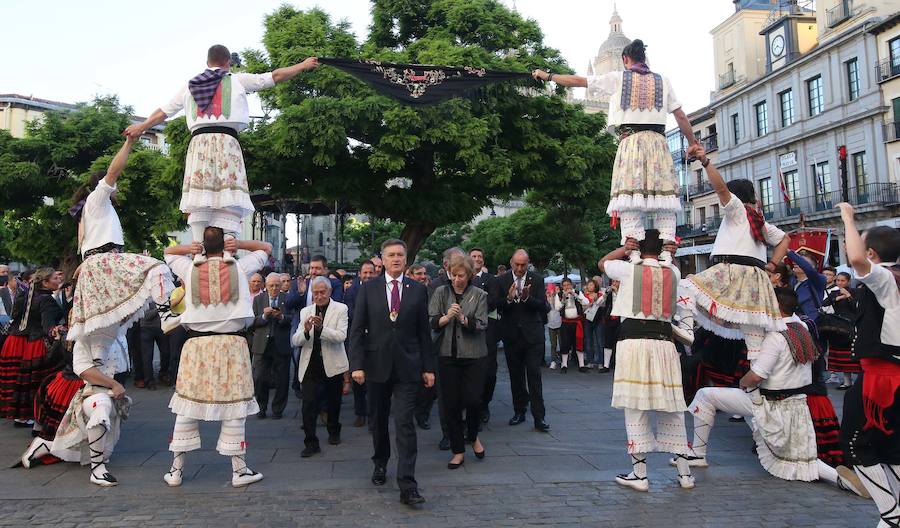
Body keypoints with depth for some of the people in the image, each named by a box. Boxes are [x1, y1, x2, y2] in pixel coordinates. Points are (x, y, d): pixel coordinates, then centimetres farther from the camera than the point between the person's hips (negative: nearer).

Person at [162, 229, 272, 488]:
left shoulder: (190, 270, 4)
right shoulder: (239, 268, 0)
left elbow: (168, 252, 24)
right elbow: (266, 247, 14)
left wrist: (189, 248, 6)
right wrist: (238, 243, 1)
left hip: (197, 343, 2)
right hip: (231, 343, -2)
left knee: (188, 404, 8)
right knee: (233, 404, 2)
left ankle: (176, 469, 15)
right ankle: (239, 469, 7)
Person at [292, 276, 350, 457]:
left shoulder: (340, 309, -4)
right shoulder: (306, 312, 5)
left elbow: (341, 336, -16)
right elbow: (295, 341, -1)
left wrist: (321, 328, -31)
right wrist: (305, 331, -23)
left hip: (333, 364, -1)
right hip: (310, 365, 1)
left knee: (333, 402, 15)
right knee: (308, 404, -8)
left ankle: (334, 432, 38)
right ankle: (311, 443, 1)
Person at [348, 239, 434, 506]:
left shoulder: (418, 290, 3)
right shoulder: (368, 289, 2)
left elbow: (423, 331, 5)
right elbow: (357, 329, -1)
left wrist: (428, 367, 4)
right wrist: (357, 364, -8)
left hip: (407, 367, -1)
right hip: (377, 365, 1)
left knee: (405, 423, -8)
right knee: (379, 420, 15)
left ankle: (407, 485, -7)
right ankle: (380, 464, 38)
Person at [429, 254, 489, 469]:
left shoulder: (479, 295, 2)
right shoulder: (441, 292, 5)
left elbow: (481, 325, -5)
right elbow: (431, 322, 0)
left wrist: (463, 318, -20)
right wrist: (446, 317, -19)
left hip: (474, 355, -1)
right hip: (448, 354, 1)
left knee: (473, 400, -5)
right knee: (451, 403, 4)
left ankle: (473, 436, 27)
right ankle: (458, 451, 18)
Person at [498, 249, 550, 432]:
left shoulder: (537, 280, -1)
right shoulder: (501, 280, 1)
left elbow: (543, 306, -7)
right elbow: (497, 306, -5)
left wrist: (527, 298, -23)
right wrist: (509, 298, -24)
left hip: (532, 334, -2)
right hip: (511, 335, 2)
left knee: (534, 375, -3)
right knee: (516, 376, 11)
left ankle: (539, 417, 0)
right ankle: (519, 411, 25)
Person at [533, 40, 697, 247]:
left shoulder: (617, 78, 9)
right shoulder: (662, 80, 15)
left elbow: (578, 81, 13)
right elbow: (680, 116, 14)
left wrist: (547, 76, 25)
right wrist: (693, 143, 24)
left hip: (630, 140, -2)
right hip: (657, 139, 2)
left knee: (630, 197, -8)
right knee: (664, 197, -1)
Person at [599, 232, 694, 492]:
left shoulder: (629, 269, 1)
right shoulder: (674, 272, 11)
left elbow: (602, 263, 20)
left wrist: (625, 248, 15)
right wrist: (667, 253, 23)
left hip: (633, 340, -3)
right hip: (663, 341, 3)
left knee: (636, 407, 1)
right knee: (671, 409, 10)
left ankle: (639, 473, 4)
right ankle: (684, 472, 16)